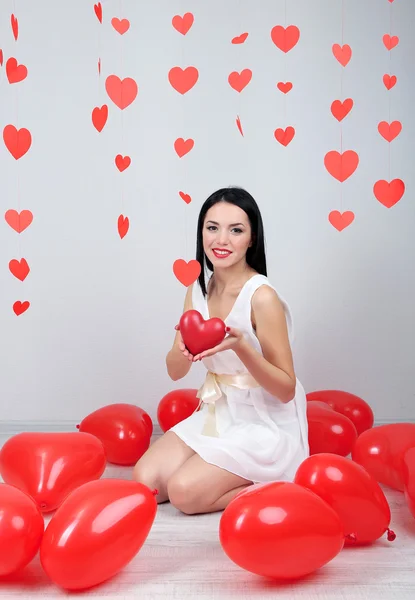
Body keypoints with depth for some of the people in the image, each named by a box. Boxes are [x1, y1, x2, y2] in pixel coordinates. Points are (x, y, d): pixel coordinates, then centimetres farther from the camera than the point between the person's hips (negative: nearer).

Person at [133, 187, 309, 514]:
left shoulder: (262, 297, -20)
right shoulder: (198, 290, 0)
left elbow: (286, 389, -17)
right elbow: (175, 372, 2)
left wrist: (240, 347, -33)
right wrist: (184, 350, -22)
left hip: (265, 425, -6)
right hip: (216, 414, 6)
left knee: (184, 492, -20)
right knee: (145, 480, -8)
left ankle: (269, 487, 2)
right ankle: (223, 465, 13)